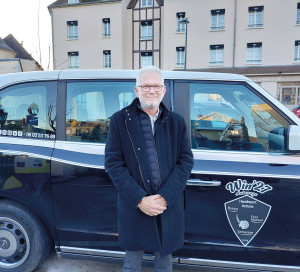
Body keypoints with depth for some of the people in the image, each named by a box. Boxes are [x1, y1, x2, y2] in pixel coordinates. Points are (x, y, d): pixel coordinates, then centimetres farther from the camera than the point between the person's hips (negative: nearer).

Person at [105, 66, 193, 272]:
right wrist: (140, 199, -15)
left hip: (169, 208, 2)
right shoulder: (120, 120, -3)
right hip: (134, 208, -1)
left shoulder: (176, 121, 4)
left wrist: (165, 197, -13)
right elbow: (113, 163, -7)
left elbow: (186, 161, -1)